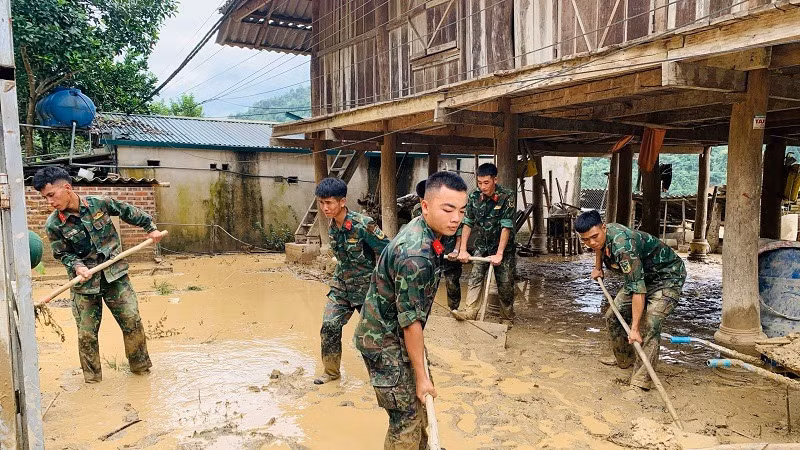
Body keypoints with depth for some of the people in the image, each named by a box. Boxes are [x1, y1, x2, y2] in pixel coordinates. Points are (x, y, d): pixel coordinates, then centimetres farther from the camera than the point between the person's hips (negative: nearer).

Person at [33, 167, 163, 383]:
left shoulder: (100, 203, -8)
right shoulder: (53, 225, -9)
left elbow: (129, 212, 8)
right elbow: (62, 253, 3)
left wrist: (151, 227, 14)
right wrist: (76, 266, -17)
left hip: (115, 275, 0)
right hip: (85, 283, 0)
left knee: (132, 321, 1)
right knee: (86, 334, 2)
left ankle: (140, 365, 21)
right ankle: (92, 379, 22)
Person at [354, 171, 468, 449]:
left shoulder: (427, 229, -3)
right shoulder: (415, 256, -34)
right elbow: (411, 321, -27)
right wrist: (421, 375, -18)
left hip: (401, 333, 10)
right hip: (383, 341, -10)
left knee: (419, 400, 24)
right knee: (406, 418, -1)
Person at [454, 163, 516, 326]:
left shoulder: (507, 197, -19)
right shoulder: (474, 196, -7)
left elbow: (506, 227, -22)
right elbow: (468, 223, -3)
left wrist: (499, 254, -26)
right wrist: (463, 250, -8)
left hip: (503, 247, -3)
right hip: (482, 245, 3)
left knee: (505, 284, 3)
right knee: (475, 277, -12)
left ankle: (508, 319, 18)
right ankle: (471, 311, -15)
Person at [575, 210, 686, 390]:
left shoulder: (622, 246, -39)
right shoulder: (601, 236, -12)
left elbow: (638, 289, -40)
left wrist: (634, 328, -40)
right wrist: (598, 267, 20)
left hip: (668, 276, -9)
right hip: (641, 275, 9)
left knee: (648, 325, -25)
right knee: (613, 315, 8)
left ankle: (641, 381, -19)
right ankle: (624, 360, 30)